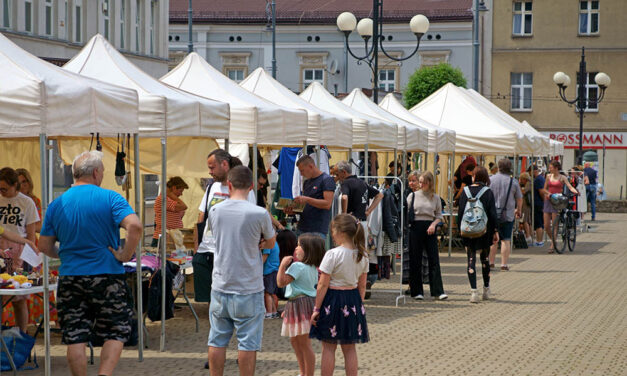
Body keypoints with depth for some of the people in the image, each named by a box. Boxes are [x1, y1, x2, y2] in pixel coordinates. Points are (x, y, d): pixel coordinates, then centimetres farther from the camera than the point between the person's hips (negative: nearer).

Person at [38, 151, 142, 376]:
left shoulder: (57, 204, 5)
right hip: (107, 276, -3)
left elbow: (44, 246, 8)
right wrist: (125, 254, -10)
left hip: (70, 278, 3)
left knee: (75, 338, 6)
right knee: (116, 333, 8)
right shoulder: (110, 198, -6)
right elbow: (134, 226, -22)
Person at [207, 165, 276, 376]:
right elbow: (270, 244, 4)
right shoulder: (259, 214, -12)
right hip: (249, 289, -3)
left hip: (220, 287, 4)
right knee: (248, 343, 3)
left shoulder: (215, 211, 0)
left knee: (217, 341, 11)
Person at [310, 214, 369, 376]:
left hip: (333, 298, -5)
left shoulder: (333, 254, -16)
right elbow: (362, 286, 7)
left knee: (328, 347, 4)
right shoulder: (362, 256, 1)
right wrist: (359, 305, 18)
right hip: (353, 299, 5)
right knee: (349, 348, 12)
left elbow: (323, 285, -14)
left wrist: (316, 309, -7)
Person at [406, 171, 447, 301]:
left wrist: (434, 224, -8)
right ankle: (417, 291, 8)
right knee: (415, 260, 1)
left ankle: (438, 291, -1)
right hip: (416, 227, -1)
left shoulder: (435, 198, 7)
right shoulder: (413, 196, 4)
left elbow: (439, 215, 10)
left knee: (434, 259, -3)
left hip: (429, 228, 1)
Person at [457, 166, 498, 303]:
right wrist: (495, 231, 0)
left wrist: (460, 228, 10)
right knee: (485, 259, 16)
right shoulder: (488, 192, -6)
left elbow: (461, 211, 1)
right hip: (484, 231, 0)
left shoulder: (465, 191, -2)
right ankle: (486, 290, 24)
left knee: (471, 260, 1)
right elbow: (492, 213, -6)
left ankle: (474, 291, -9)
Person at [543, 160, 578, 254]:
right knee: (546, 226, 1)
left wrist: (575, 191, -32)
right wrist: (548, 193, -4)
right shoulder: (548, 176, 12)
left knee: (554, 225, -8)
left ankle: (552, 246, -5)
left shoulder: (562, 177, 0)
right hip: (548, 201, 4)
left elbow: (570, 187, -11)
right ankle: (553, 240, 23)